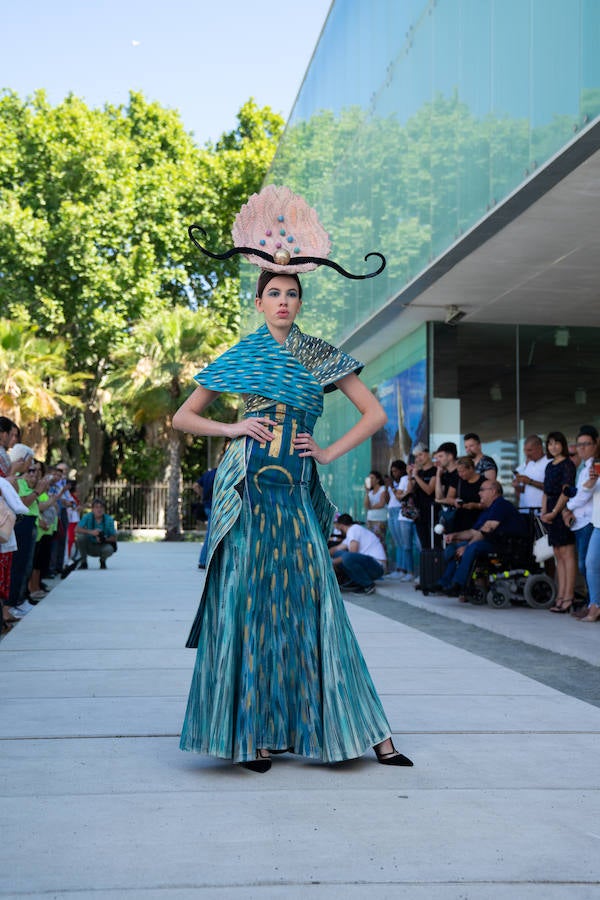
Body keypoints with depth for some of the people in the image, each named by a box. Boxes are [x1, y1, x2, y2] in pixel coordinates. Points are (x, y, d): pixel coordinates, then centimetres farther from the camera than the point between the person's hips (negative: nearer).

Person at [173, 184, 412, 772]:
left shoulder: (321, 357, 10)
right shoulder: (240, 357, 8)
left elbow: (374, 413, 10)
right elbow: (183, 417, 12)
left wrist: (329, 453, 1)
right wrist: (234, 428, -3)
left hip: (297, 492, 1)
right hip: (248, 489, -1)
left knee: (309, 602, -1)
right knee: (247, 603, -2)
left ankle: (366, 731, 5)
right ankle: (249, 732, 5)